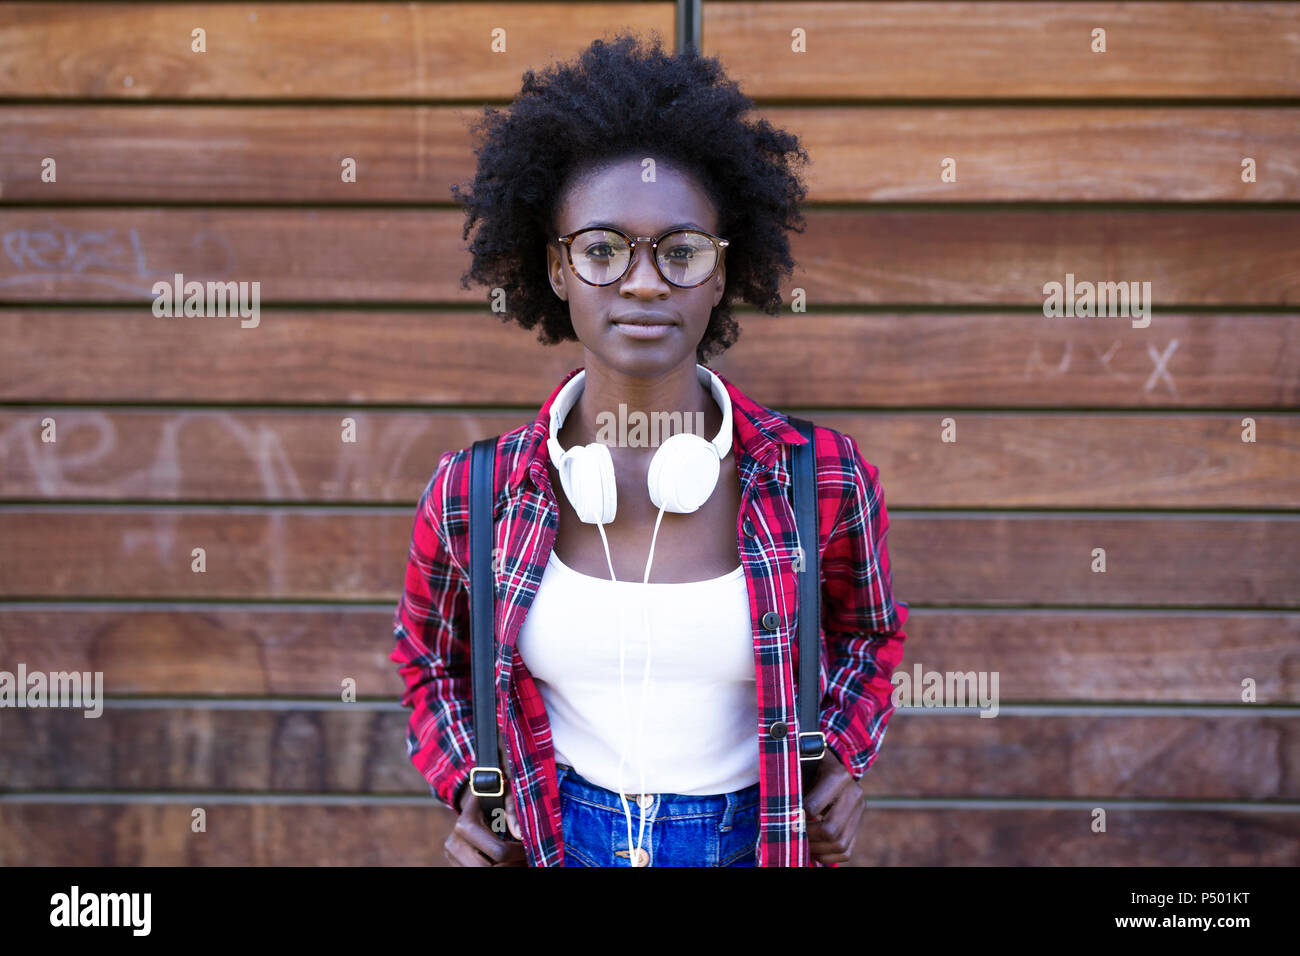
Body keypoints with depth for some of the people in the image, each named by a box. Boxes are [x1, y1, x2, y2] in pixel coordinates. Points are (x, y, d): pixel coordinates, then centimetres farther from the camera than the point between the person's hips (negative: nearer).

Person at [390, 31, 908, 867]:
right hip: (550, 845, 1)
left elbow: (866, 632, 9)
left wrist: (845, 763, -5)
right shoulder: (473, 494, -10)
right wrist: (464, 791, -4)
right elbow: (432, 652, 10)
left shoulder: (825, 479, -11)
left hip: (752, 845, 0)